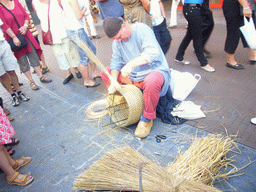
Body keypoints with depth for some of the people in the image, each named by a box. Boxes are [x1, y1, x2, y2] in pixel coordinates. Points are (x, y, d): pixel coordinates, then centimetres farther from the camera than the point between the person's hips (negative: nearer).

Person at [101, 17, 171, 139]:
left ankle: (147, 119, -17)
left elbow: (152, 52, -33)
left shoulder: (142, 30, -18)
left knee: (151, 82, -42)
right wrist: (114, 81, -15)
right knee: (105, 72, 1)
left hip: (155, 70, -6)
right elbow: (116, 61, 1)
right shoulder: (117, 41, 3)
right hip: (132, 75, 7)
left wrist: (131, 63, -42)